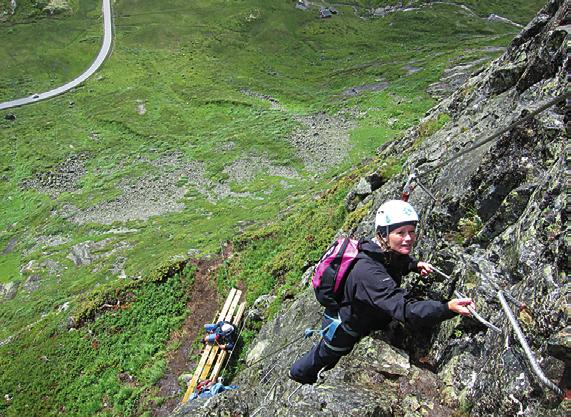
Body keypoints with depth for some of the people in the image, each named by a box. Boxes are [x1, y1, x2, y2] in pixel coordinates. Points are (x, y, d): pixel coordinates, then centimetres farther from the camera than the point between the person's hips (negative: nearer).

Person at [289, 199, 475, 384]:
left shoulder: (389, 252, -17)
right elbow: (406, 311, -53)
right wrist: (448, 308, -64)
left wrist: (415, 265, -11)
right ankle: (297, 373, 57)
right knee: (323, 356, 25)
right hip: (341, 329, -7)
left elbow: (396, 264, 9)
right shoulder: (369, 272, -45)